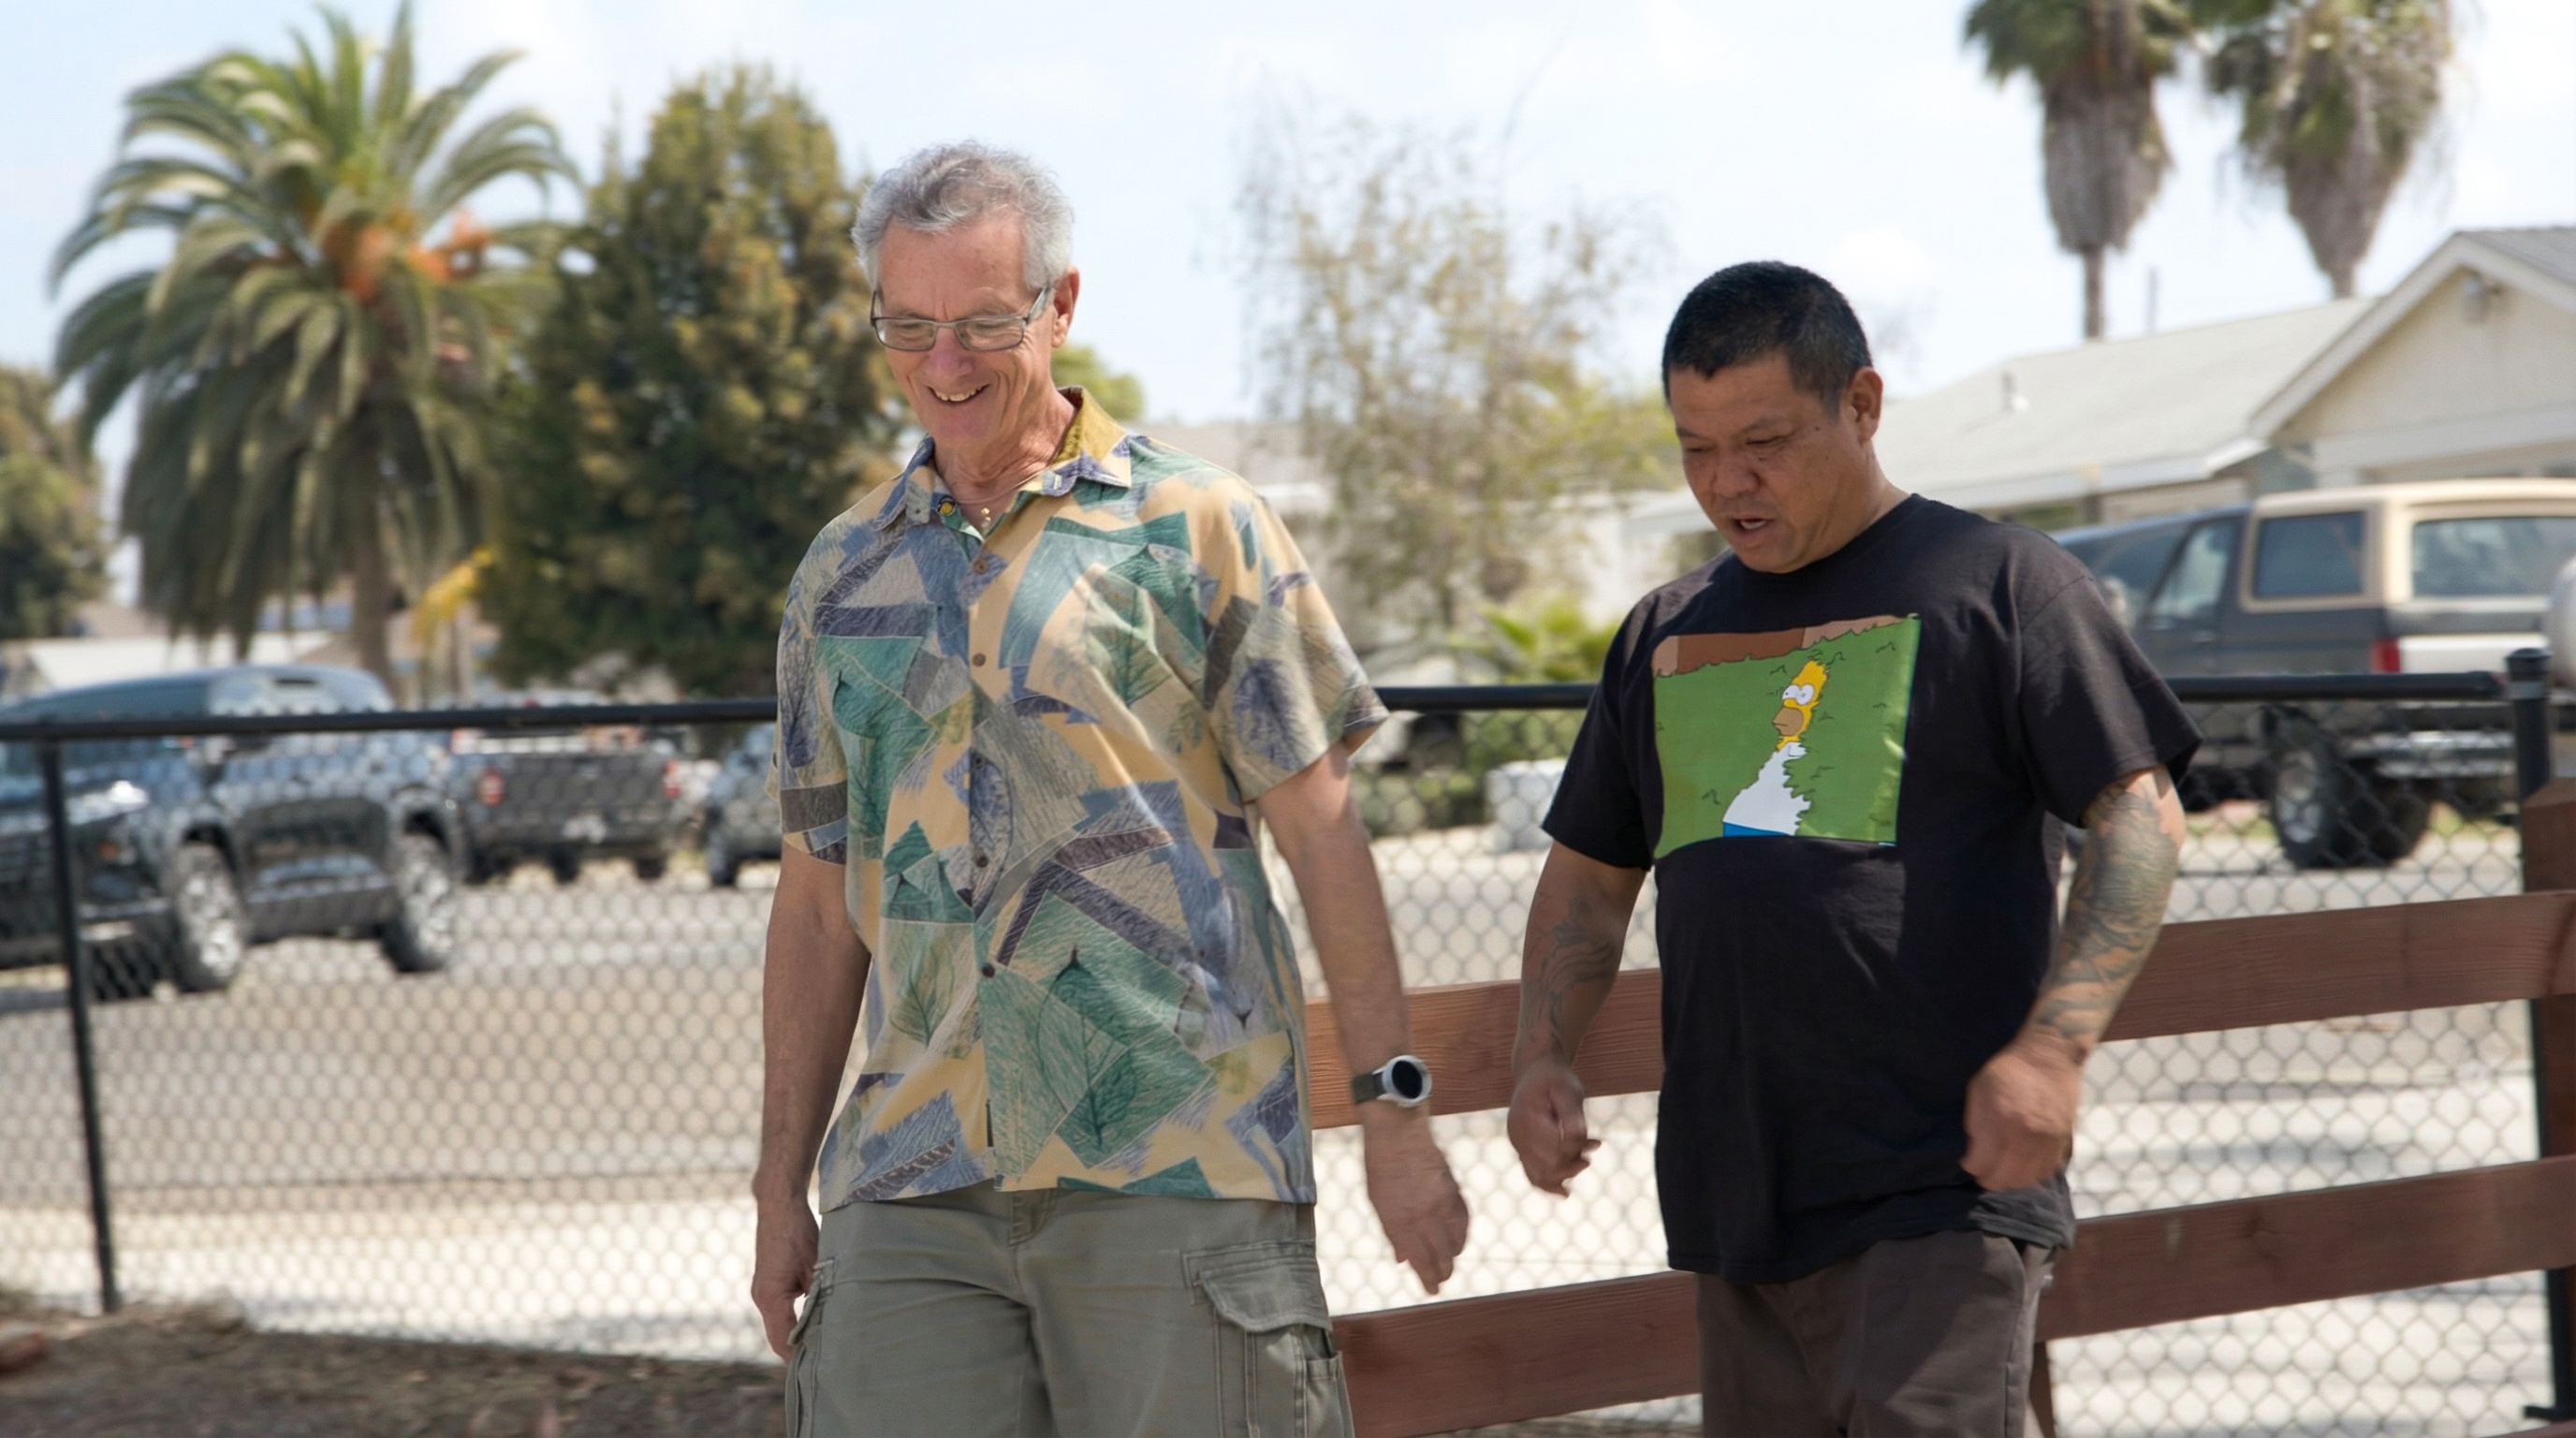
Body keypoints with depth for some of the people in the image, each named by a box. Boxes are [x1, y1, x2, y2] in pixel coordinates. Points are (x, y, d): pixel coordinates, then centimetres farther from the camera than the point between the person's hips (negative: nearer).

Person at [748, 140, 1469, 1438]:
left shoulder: (1194, 526, 3)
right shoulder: (842, 576, 15)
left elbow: (1319, 829, 2)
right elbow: (819, 900, 18)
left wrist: (1394, 1109, -3)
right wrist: (779, 1185, 14)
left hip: (1179, 1157, -3)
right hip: (913, 1179, 3)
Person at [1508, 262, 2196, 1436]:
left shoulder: (1994, 581, 1)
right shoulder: (1666, 635, 18)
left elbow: (2138, 820, -4)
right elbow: (1589, 873, 26)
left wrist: (2053, 1045, -16)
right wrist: (1542, 1055, 9)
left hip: (1942, 1178, -6)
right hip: (1736, 1194, 6)